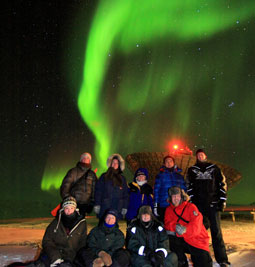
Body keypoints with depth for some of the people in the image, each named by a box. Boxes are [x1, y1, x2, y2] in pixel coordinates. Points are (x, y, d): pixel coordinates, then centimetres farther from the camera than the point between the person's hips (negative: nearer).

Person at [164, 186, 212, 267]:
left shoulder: (191, 207, -9)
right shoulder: (169, 210, 3)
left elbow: (196, 227, -19)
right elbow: (167, 225, -8)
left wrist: (184, 229, -39)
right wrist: (175, 226, -30)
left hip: (197, 240, -3)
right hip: (183, 241, 3)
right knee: (170, 238, -26)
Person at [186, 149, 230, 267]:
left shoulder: (214, 168, 11)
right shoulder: (191, 170, 13)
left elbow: (222, 184, 8)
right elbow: (189, 186, 12)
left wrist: (222, 201, 0)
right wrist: (192, 200, 2)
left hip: (213, 204, -1)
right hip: (198, 204, 1)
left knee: (216, 231, -3)